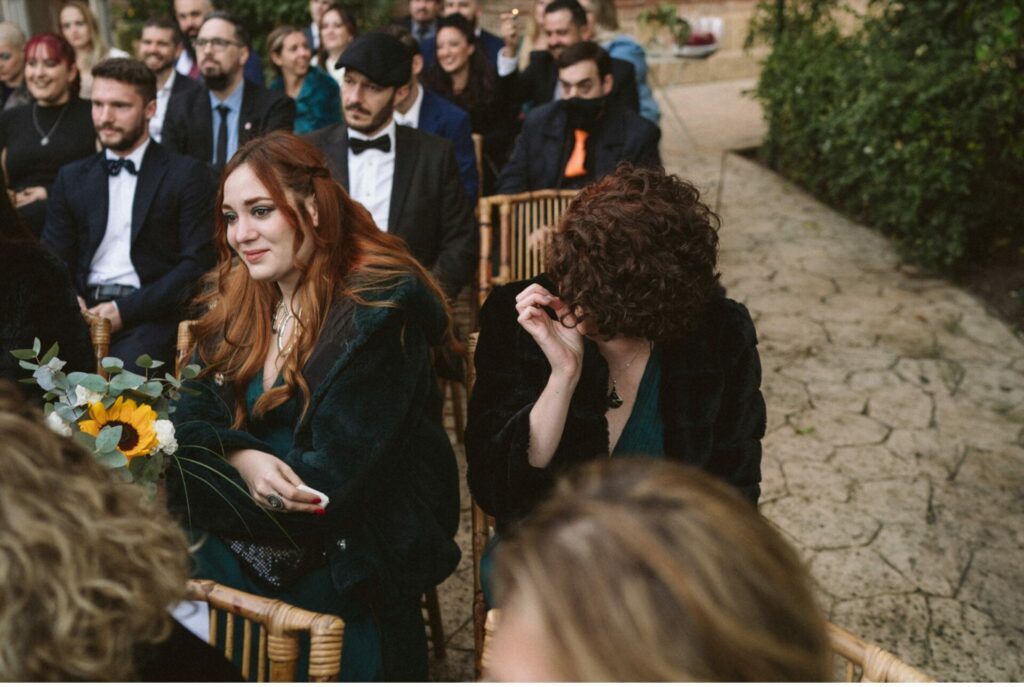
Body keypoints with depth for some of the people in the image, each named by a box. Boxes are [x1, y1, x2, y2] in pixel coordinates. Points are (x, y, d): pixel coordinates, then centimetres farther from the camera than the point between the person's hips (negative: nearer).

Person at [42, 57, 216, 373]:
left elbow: (197, 263, -4)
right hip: (85, 311, 4)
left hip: (150, 315, -3)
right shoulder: (72, 178, 18)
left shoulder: (187, 175, 4)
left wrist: (126, 310, -13)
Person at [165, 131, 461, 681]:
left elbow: (333, 478, -17)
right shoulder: (238, 304, 9)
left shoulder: (380, 310, -13)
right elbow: (191, 418, 4)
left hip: (354, 554, -6)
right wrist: (242, 458, -18)